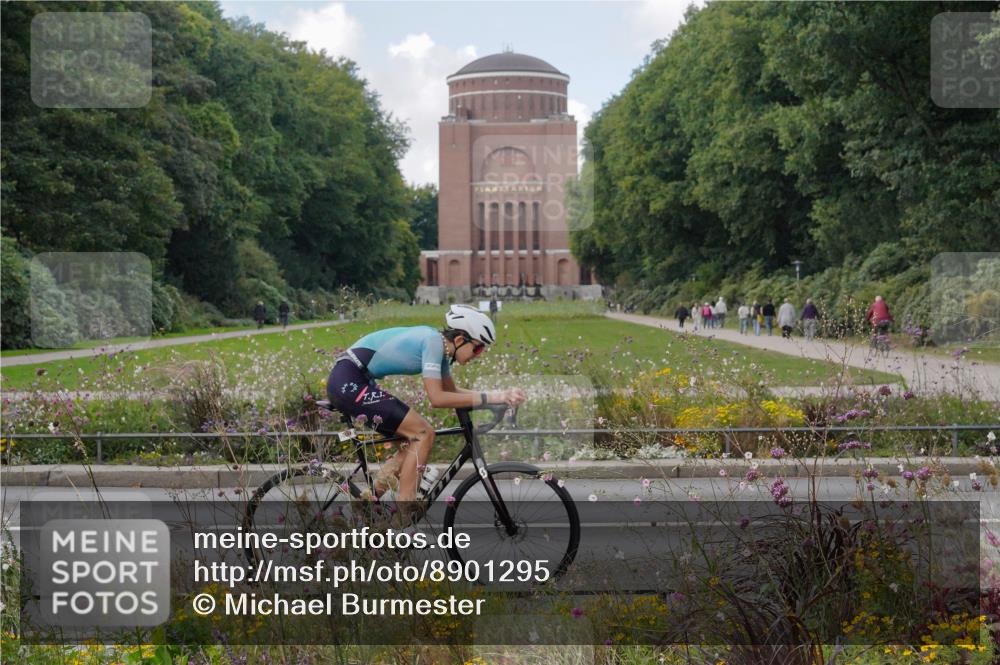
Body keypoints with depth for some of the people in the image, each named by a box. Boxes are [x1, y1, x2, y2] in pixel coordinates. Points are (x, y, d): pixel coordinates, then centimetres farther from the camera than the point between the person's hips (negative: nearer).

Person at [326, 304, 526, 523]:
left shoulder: (441, 348, 13)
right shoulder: (433, 341, -16)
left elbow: (451, 391, 23)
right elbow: (437, 398, -22)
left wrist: (500, 395, 12)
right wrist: (489, 398, -20)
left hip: (351, 383, 10)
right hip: (348, 382, -10)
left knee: (416, 439, 10)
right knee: (423, 434, -11)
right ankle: (404, 513, -10)